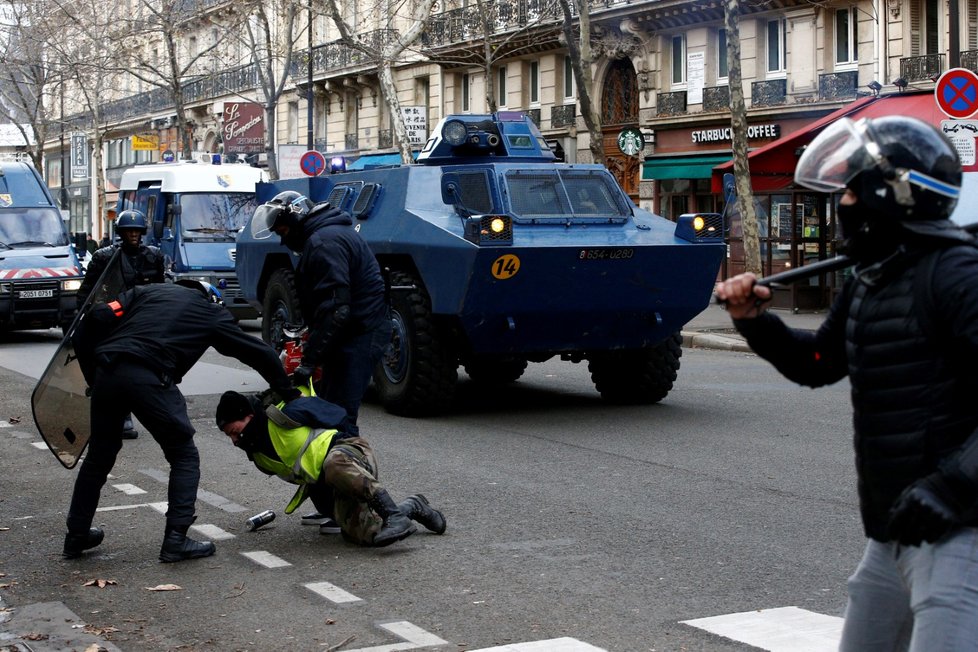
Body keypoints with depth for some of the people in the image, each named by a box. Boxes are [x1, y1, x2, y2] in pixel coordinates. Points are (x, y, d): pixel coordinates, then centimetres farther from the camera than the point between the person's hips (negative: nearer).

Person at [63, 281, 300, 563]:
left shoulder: (148, 290, 27)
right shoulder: (213, 314, 20)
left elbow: (99, 317, 14)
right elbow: (260, 353, 23)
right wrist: (288, 393, 35)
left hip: (107, 370, 4)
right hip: (149, 378, -4)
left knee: (99, 455, 22)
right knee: (184, 457, 13)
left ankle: (77, 535, 32)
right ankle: (175, 539, 6)